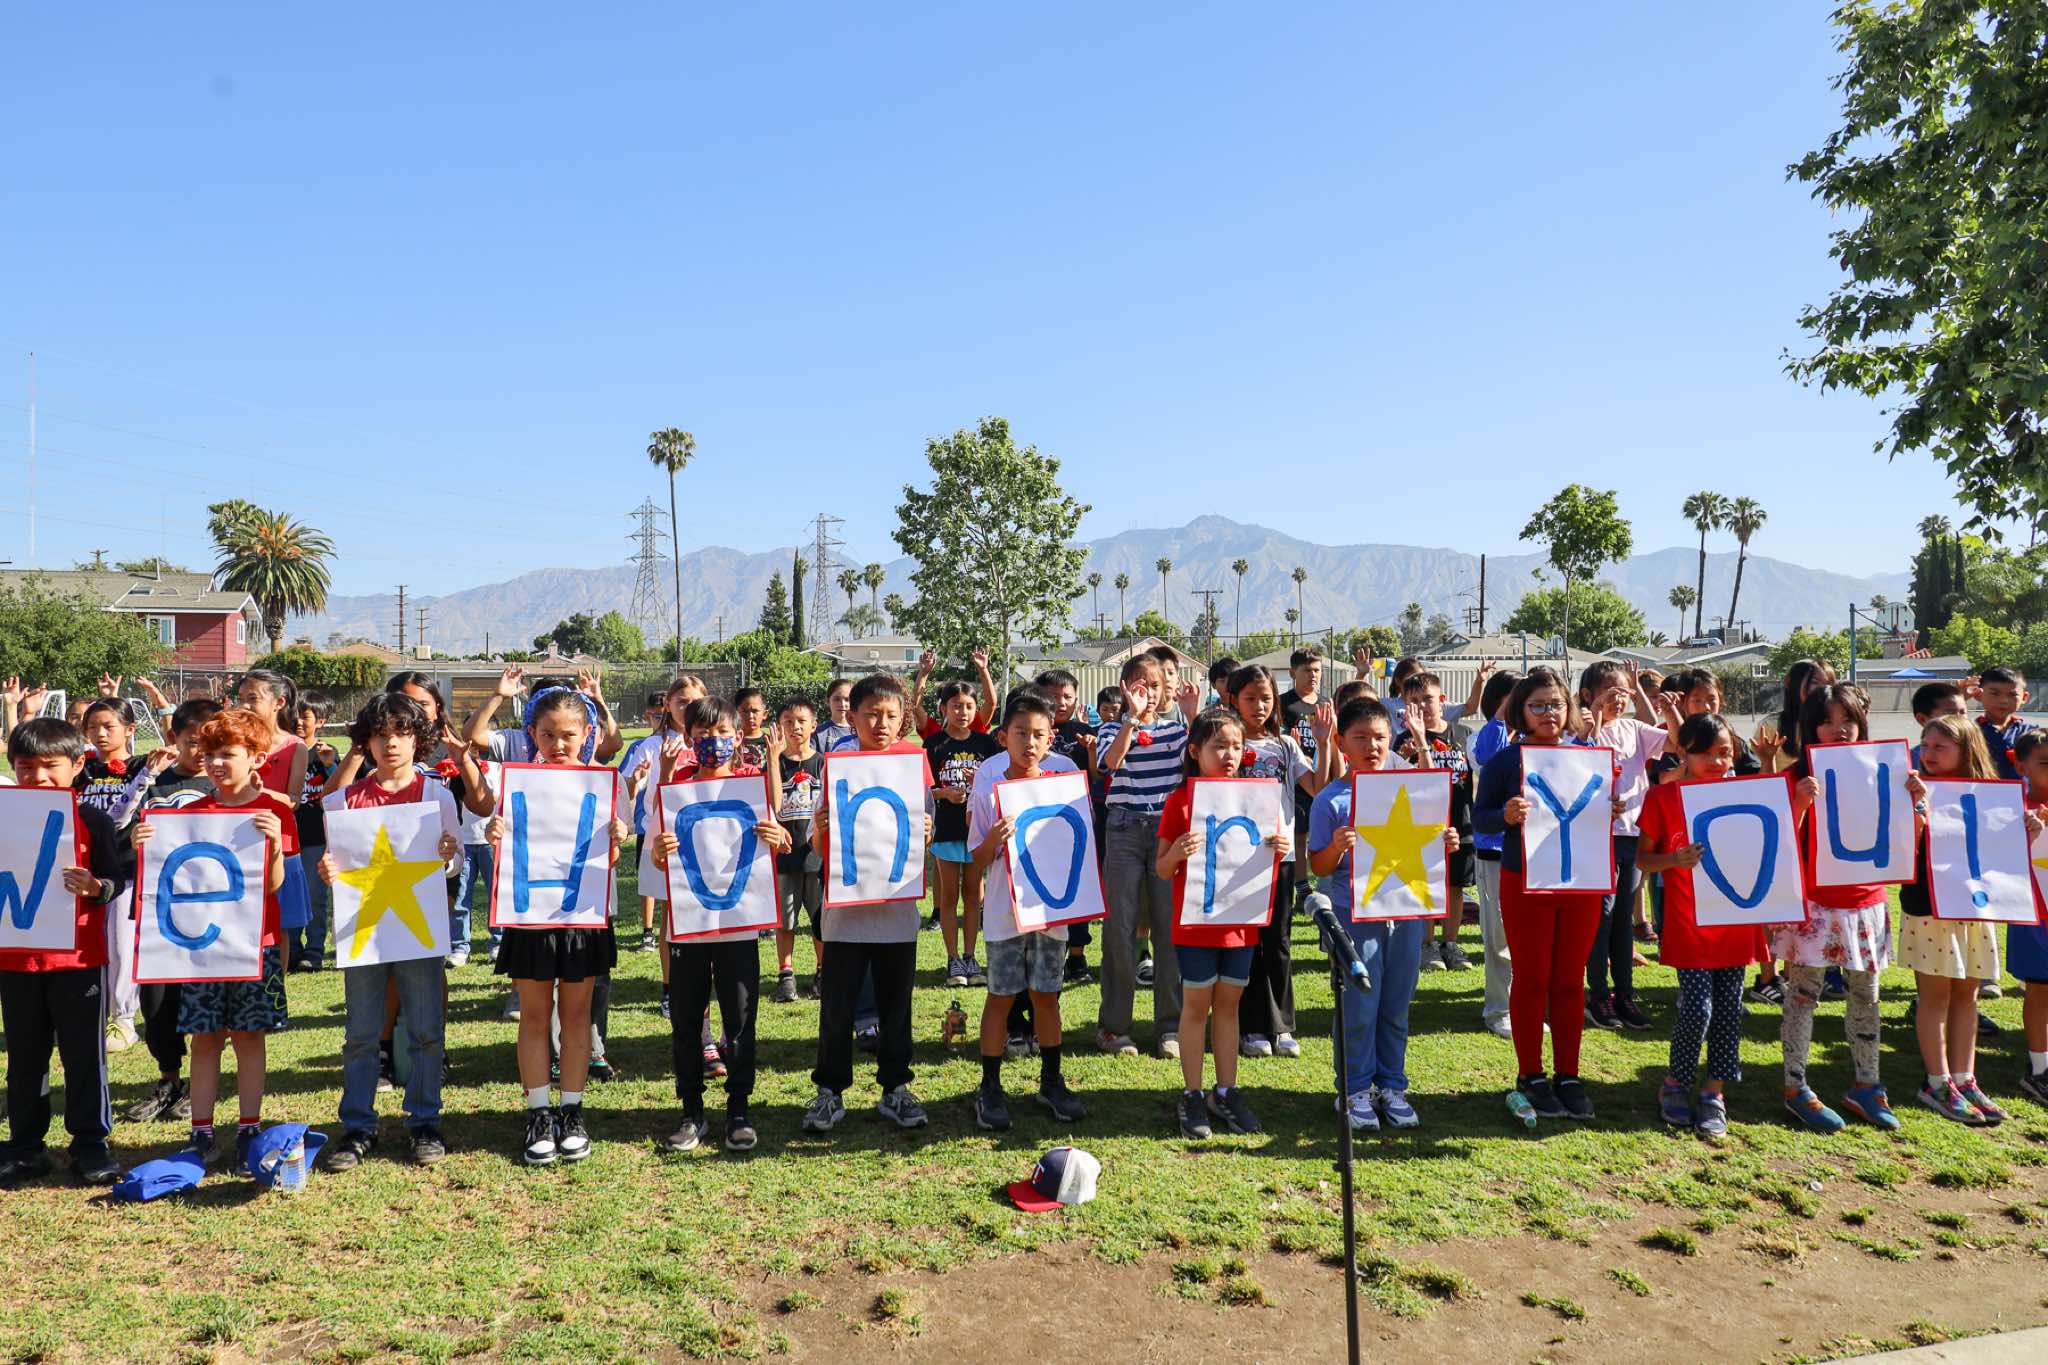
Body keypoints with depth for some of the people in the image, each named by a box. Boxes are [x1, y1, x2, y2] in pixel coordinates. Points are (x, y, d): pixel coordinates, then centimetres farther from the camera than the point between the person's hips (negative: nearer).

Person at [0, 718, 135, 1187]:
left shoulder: (91, 819, -5)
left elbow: (117, 877, -6)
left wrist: (96, 887, -26)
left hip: (78, 957, -3)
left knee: (84, 1055, 4)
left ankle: (90, 1144, 13)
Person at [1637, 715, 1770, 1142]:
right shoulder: (1662, 797, -5)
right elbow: (1642, 859, 0)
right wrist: (1673, 860, -21)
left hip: (1736, 920, 4)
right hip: (1689, 924, -4)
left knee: (1729, 1008, 8)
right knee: (1698, 1007, -8)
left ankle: (1714, 1093, 22)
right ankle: (1675, 1084, 15)